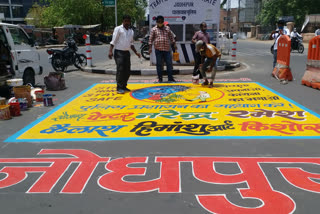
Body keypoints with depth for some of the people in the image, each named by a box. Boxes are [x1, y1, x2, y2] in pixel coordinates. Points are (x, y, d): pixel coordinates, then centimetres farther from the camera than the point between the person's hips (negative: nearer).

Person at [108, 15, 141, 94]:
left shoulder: (131, 31, 15)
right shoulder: (118, 29, -4)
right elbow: (113, 41, -7)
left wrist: (136, 52, 17)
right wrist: (110, 51, -17)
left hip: (127, 52, 6)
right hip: (119, 52, -6)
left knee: (127, 70, 6)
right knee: (120, 70, -11)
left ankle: (124, 86, 17)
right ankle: (119, 88, -6)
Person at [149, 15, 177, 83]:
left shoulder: (167, 28, 13)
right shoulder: (154, 29, 5)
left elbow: (171, 37, 17)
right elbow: (151, 39, 3)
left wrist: (174, 44, 9)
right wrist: (150, 47, -4)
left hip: (167, 49, 2)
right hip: (158, 49, -2)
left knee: (169, 63, 1)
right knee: (159, 64, 2)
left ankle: (170, 78, 9)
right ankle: (160, 78, 10)